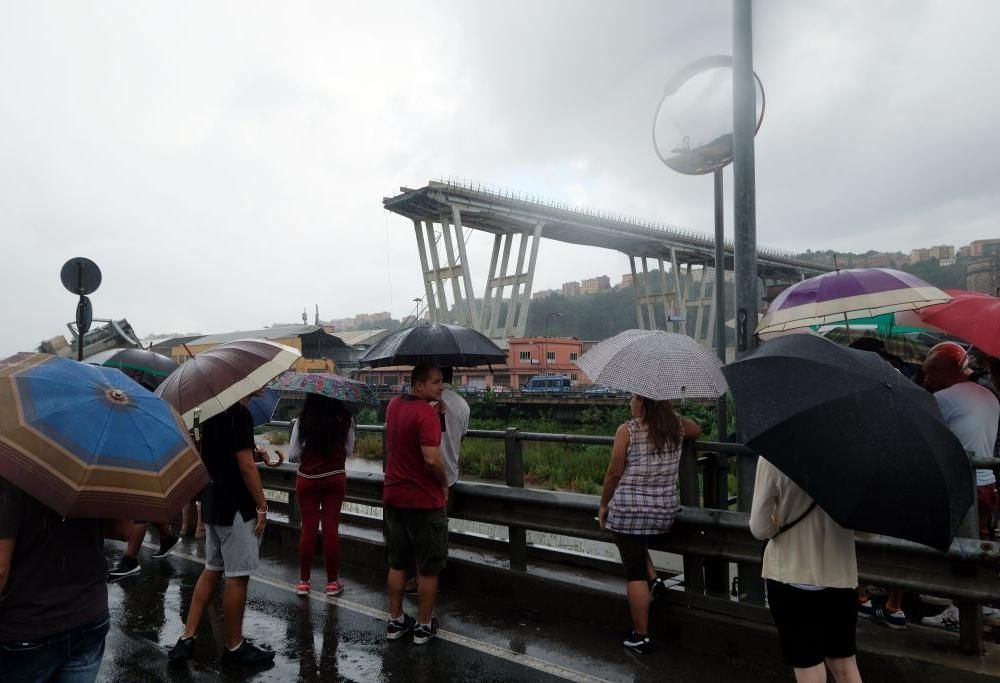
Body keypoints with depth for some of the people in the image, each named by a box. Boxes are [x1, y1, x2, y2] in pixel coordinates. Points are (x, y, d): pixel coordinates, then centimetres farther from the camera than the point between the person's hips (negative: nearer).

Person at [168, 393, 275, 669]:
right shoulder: (240, 414, -19)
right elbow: (245, 465, -20)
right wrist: (262, 506, -14)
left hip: (212, 504, 9)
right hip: (235, 508, -9)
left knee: (211, 570, 18)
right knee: (237, 576, 2)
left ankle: (187, 639, 19)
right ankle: (235, 648, 13)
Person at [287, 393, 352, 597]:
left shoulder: (302, 421, -8)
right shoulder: (344, 420, -7)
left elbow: (292, 455, -5)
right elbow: (348, 450, -1)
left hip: (307, 479, 0)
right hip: (335, 478, 0)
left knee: (308, 528, 9)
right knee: (331, 528, 7)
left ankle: (304, 582, 17)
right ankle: (332, 582, 15)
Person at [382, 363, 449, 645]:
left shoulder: (394, 405, 5)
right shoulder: (426, 413, -20)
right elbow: (431, 459, -27)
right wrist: (444, 484, -9)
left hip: (393, 497, 7)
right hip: (425, 500, -7)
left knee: (397, 563, 18)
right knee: (428, 568, 8)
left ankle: (395, 621, 27)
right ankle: (424, 626, 18)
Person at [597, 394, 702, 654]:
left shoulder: (627, 431, -12)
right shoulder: (676, 425, 1)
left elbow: (614, 473, -8)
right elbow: (697, 431, 24)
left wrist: (604, 505, 5)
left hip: (629, 511, -5)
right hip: (666, 511, 5)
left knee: (635, 573, 5)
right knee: (639, 547, 34)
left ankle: (641, 637, 11)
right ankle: (653, 579, 15)